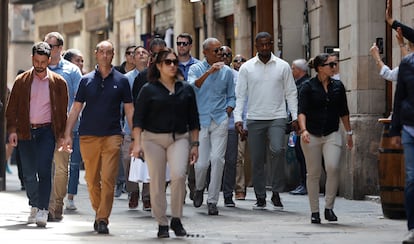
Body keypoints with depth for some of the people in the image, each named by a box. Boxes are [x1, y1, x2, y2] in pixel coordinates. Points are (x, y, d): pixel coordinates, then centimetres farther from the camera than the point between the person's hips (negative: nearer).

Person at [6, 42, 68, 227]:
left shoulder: (58, 82, 3)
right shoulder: (21, 81, 5)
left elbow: (62, 110, 6)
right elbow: (12, 108, 5)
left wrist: (62, 134, 1)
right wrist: (12, 130, -5)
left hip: (47, 131, -2)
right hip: (25, 132, 2)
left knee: (44, 169, -14)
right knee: (28, 173, 7)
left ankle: (43, 210, -16)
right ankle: (34, 206, 23)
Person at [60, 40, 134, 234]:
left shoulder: (121, 80, 6)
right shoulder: (87, 80, 8)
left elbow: (129, 109, 7)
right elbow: (76, 108, 9)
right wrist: (67, 134, 2)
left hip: (112, 136, -2)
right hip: (88, 136, 2)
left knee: (108, 179, -10)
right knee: (92, 180, 6)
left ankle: (103, 219, -8)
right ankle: (99, 213, 23)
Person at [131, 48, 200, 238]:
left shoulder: (186, 90, 11)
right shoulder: (149, 90, 3)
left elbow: (193, 120, 14)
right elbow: (138, 119, -1)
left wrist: (195, 144, 9)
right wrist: (137, 143, -10)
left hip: (179, 138, 1)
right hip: (153, 138, -1)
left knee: (178, 175, -19)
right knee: (157, 182, -1)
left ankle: (176, 219, -5)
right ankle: (162, 224, 10)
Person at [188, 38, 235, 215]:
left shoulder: (227, 71, 8)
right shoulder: (196, 69, 1)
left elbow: (231, 97, 17)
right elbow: (192, 86, -19)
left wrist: (227, 113, 2)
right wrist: (209, 72, -29)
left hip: (220, 120, 1)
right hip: (201, 120, -1)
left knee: (217, 159, -11)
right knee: (201, 162, -2)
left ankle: (213, 201, -4)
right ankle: (199, 188, 30)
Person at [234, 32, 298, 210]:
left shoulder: (283, 66, 5)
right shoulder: (247, 68, 5)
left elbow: (291, 93, 8)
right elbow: (240, 95, 5)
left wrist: (295, 116, 0)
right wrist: (238, 118, -5)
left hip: (277, 117, -1)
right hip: (255, 119, 1)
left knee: (277, 150, -22)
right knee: (257, 159, 2)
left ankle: (276, 193, -11)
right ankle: (260, 198, 13)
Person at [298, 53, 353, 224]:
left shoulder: (338, 86, 9)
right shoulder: (308, 87, -3)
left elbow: (343, 112, 17)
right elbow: (302, 111, -11)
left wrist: (349, 133, 18)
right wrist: (303, 130, -26)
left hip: (332, 134, 2)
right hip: (311, 135, -2)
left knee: (333, 167, -18)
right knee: (313, 173, 3)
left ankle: (329, 207, -6)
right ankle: (314, 212, 12)